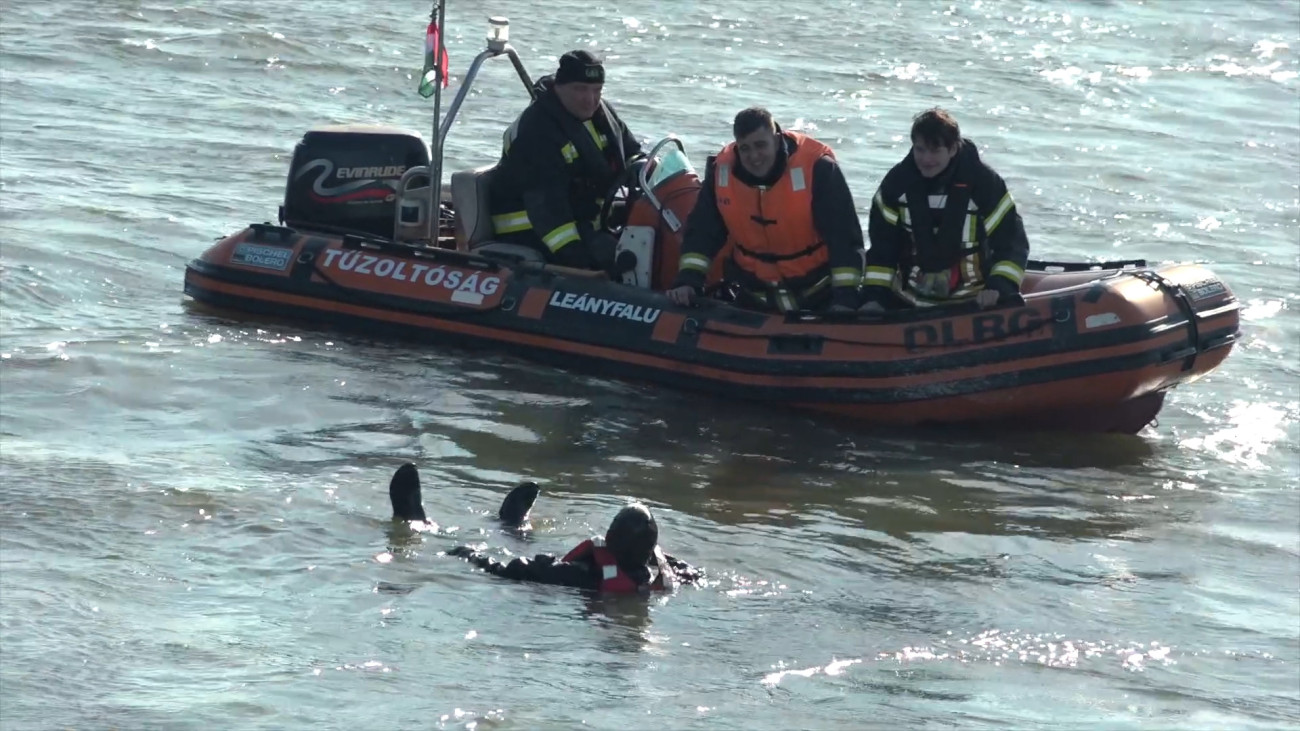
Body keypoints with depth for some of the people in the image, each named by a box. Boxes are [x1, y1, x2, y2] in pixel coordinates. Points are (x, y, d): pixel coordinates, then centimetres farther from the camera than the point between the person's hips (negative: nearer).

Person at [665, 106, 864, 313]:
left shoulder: (816, 167, -22)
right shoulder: (721, 171, -9)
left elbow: (844, 236, -21)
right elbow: (702, 232, -1)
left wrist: (845, 296, -27)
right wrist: (688, 280, -14)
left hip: (818, 294, -3)